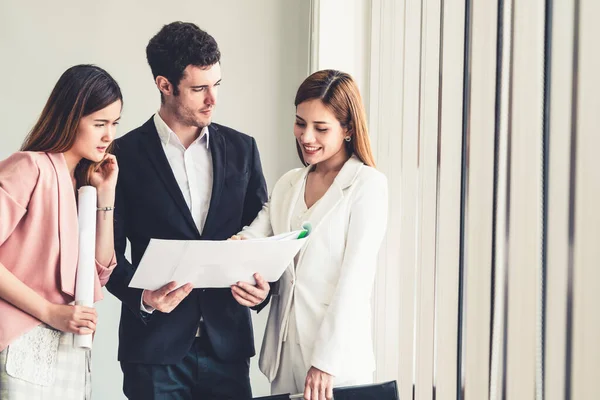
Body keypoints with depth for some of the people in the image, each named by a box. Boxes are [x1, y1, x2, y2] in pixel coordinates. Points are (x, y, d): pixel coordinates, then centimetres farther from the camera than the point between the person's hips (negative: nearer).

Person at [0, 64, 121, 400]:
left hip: (73, 350, 7)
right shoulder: (31, 168, -10)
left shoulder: (83, 181, 14)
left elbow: (100, 273, 7)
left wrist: (106, 194, 1)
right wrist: (50, 312, -17)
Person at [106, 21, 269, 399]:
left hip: (227, 341, 3)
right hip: (155, 343, -2)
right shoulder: (126, 154, -1)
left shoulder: (241, 149, 8)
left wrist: (262, 284, -7)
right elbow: (109, 251, 0)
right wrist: (141, 296, -17)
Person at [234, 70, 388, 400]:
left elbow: (354, 277, -13)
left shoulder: (368, 184, -6)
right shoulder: (287, 184, 12)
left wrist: (326, 360, -19)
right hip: (283, 349, 5)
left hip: (337, 359, -5)